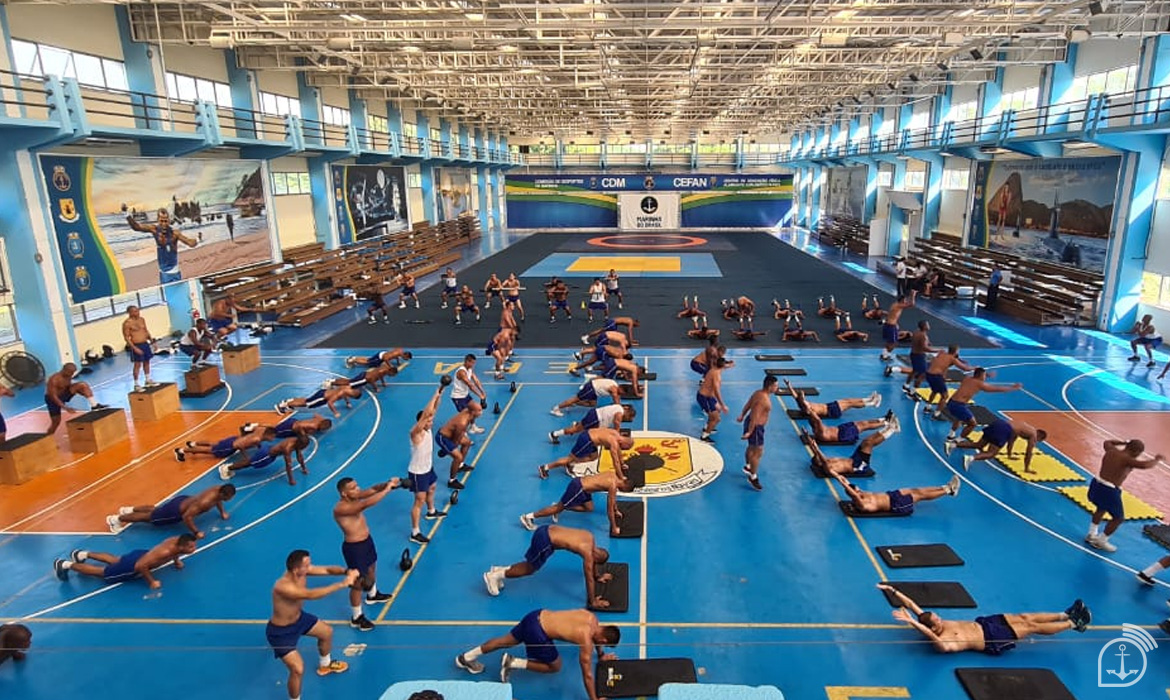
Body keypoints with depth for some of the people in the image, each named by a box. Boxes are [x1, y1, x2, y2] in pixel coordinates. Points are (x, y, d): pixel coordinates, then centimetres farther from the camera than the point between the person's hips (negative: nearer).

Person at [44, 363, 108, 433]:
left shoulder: (68, 376, -7)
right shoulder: (54, 379, -29)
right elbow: (53, 396, -30)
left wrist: (86, 394, 4)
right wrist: (66, 408, -34)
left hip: (64, 394, 5)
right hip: (53, 399, -5)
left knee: (83, 385, -18)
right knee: (56, 421, -2)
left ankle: (94, 405, -22)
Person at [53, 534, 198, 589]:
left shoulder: (178, 540, -19)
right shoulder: (165, 552, -43)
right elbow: (140, 566, -41)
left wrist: (176, 560, 8)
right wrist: (151, 582, -31)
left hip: (141, 554, 7)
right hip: (131, 567, -7)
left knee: (114, 560, 35)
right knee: (102, 572, 15)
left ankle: (84, 554, 51)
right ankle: (65, 565, 32)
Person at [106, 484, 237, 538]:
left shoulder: (218, 490, -17)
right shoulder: (205, 502, -42)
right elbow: (186, 516, -39)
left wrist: (222, 512, 6)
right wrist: (196, 532, -32)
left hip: (183, 499, 8)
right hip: (176, 511, -8)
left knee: (154, 509, 32)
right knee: (149, 517, 13)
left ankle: (130, 509, 52)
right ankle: (116, 519, 31)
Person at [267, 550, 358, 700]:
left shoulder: (301, 571, -19)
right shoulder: (283, 587, -42)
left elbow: (327, 570, -16)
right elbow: (311, 595, -51)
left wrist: (346, 571, -36)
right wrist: (342, 584, -51)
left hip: (298, 617, 9)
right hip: (280, 631, -9)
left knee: (327, 632, 24)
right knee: (298, 669, -16)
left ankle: (325, 665, 53)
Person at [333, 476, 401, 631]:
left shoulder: (355, 497, -6)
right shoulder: (341, 508, -32)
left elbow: (373, 489, -10)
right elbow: (366, 504, -45)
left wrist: (387, 483, -31)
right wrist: (387, 490, -40)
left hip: (367, 540, 9)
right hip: (354, 547, -9)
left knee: (371, 568, 31)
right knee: (358, 582, 8)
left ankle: (372, 595, 59)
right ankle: (356, 618, 28)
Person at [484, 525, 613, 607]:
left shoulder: (590, 538, 12)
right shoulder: (588, 553, -11)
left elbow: (593, 561, 31)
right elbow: (589, 579, -7)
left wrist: (598, 576, 40)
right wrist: (592, 602, 1)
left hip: (547, 530, 9)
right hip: (545, 540, -9)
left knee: (531, 565, 22)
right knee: (530, 569, 6)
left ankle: (499, 570, 23)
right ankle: (493, 575, 8)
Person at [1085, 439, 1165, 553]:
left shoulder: (1111, 450, 4)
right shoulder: (1127, 460, -18)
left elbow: (1107, 442, 28)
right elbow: (1145, 465, -33)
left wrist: (1123, 442, 30)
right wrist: (1157, 459, -14)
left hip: (1096, 484, 8)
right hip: (1109, 491, -8)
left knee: (1101, 509, 34)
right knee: (1119, 518, 14)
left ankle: (1091, 535, 42)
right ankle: (1101, 542, 24)